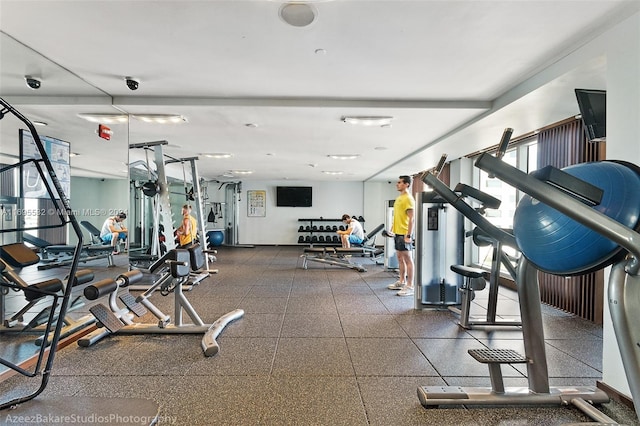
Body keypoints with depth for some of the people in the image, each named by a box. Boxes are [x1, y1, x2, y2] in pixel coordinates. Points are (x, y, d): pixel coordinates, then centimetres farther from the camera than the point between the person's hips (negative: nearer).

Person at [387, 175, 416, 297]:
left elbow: (411, 218, -18)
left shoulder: (408, 198, -13)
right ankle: (401, 282, 27)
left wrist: (408, 235, -21)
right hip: (397, 232, 10)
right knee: (400, 258, 16)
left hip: (403, 234, -10)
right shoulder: (399, 198, 15)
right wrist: (392, 228, 20)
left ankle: (410, 286, 2)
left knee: (407, 259, -4)